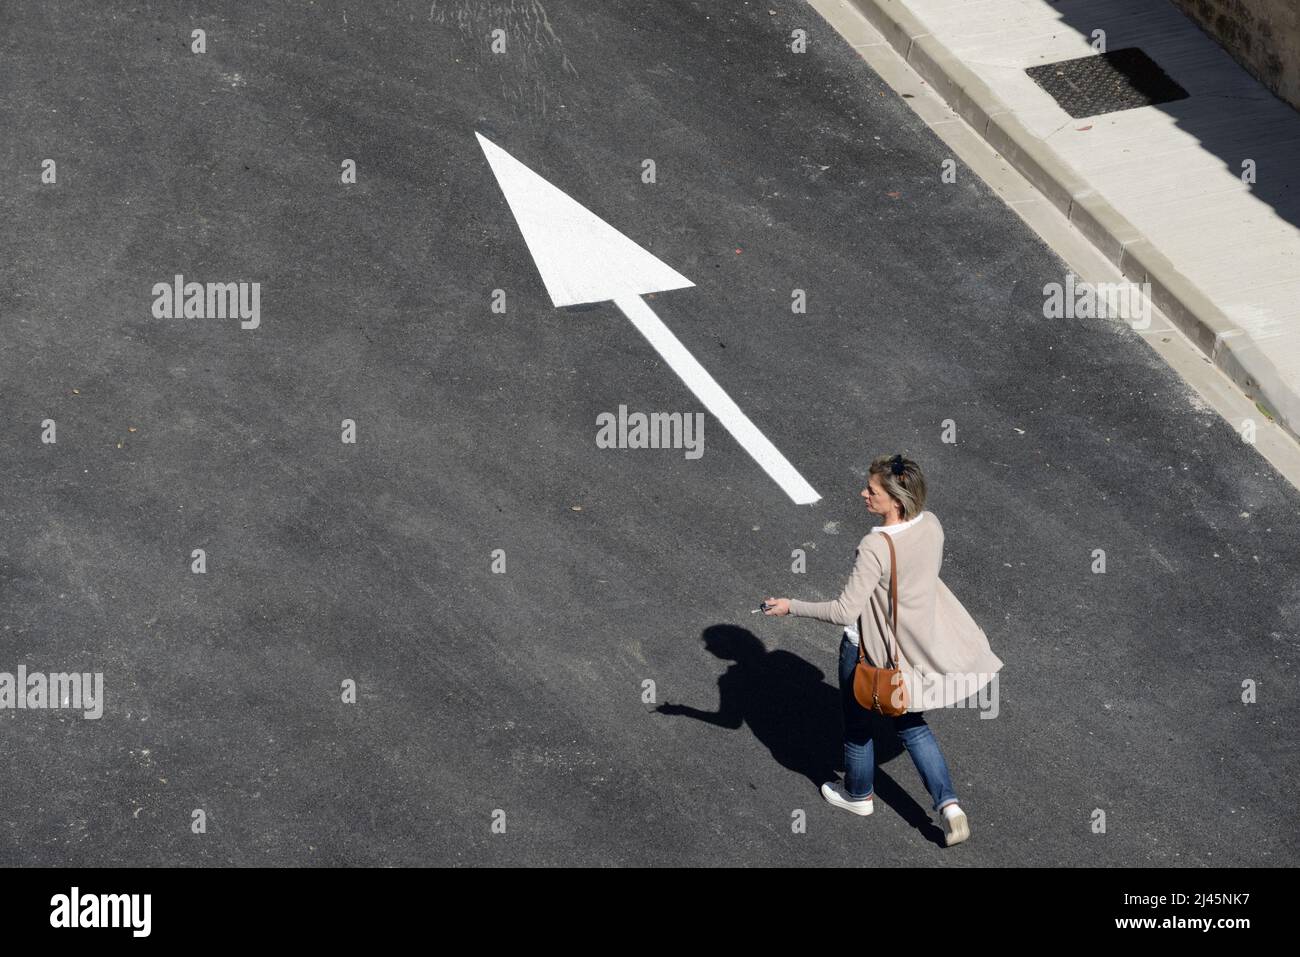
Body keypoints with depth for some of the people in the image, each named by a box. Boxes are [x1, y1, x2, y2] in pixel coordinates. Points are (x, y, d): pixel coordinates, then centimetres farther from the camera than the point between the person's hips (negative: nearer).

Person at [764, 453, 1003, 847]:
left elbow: (845, 611, -29)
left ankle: (858, 793, 46)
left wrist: (791, 607, -18)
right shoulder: (930, 524, -13)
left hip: (873, 651, -6)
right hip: (919, 642, 6)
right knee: (910, 724, 25)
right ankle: (948, 804, 16)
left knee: (857, 722, 22)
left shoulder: (875, 547, -33)